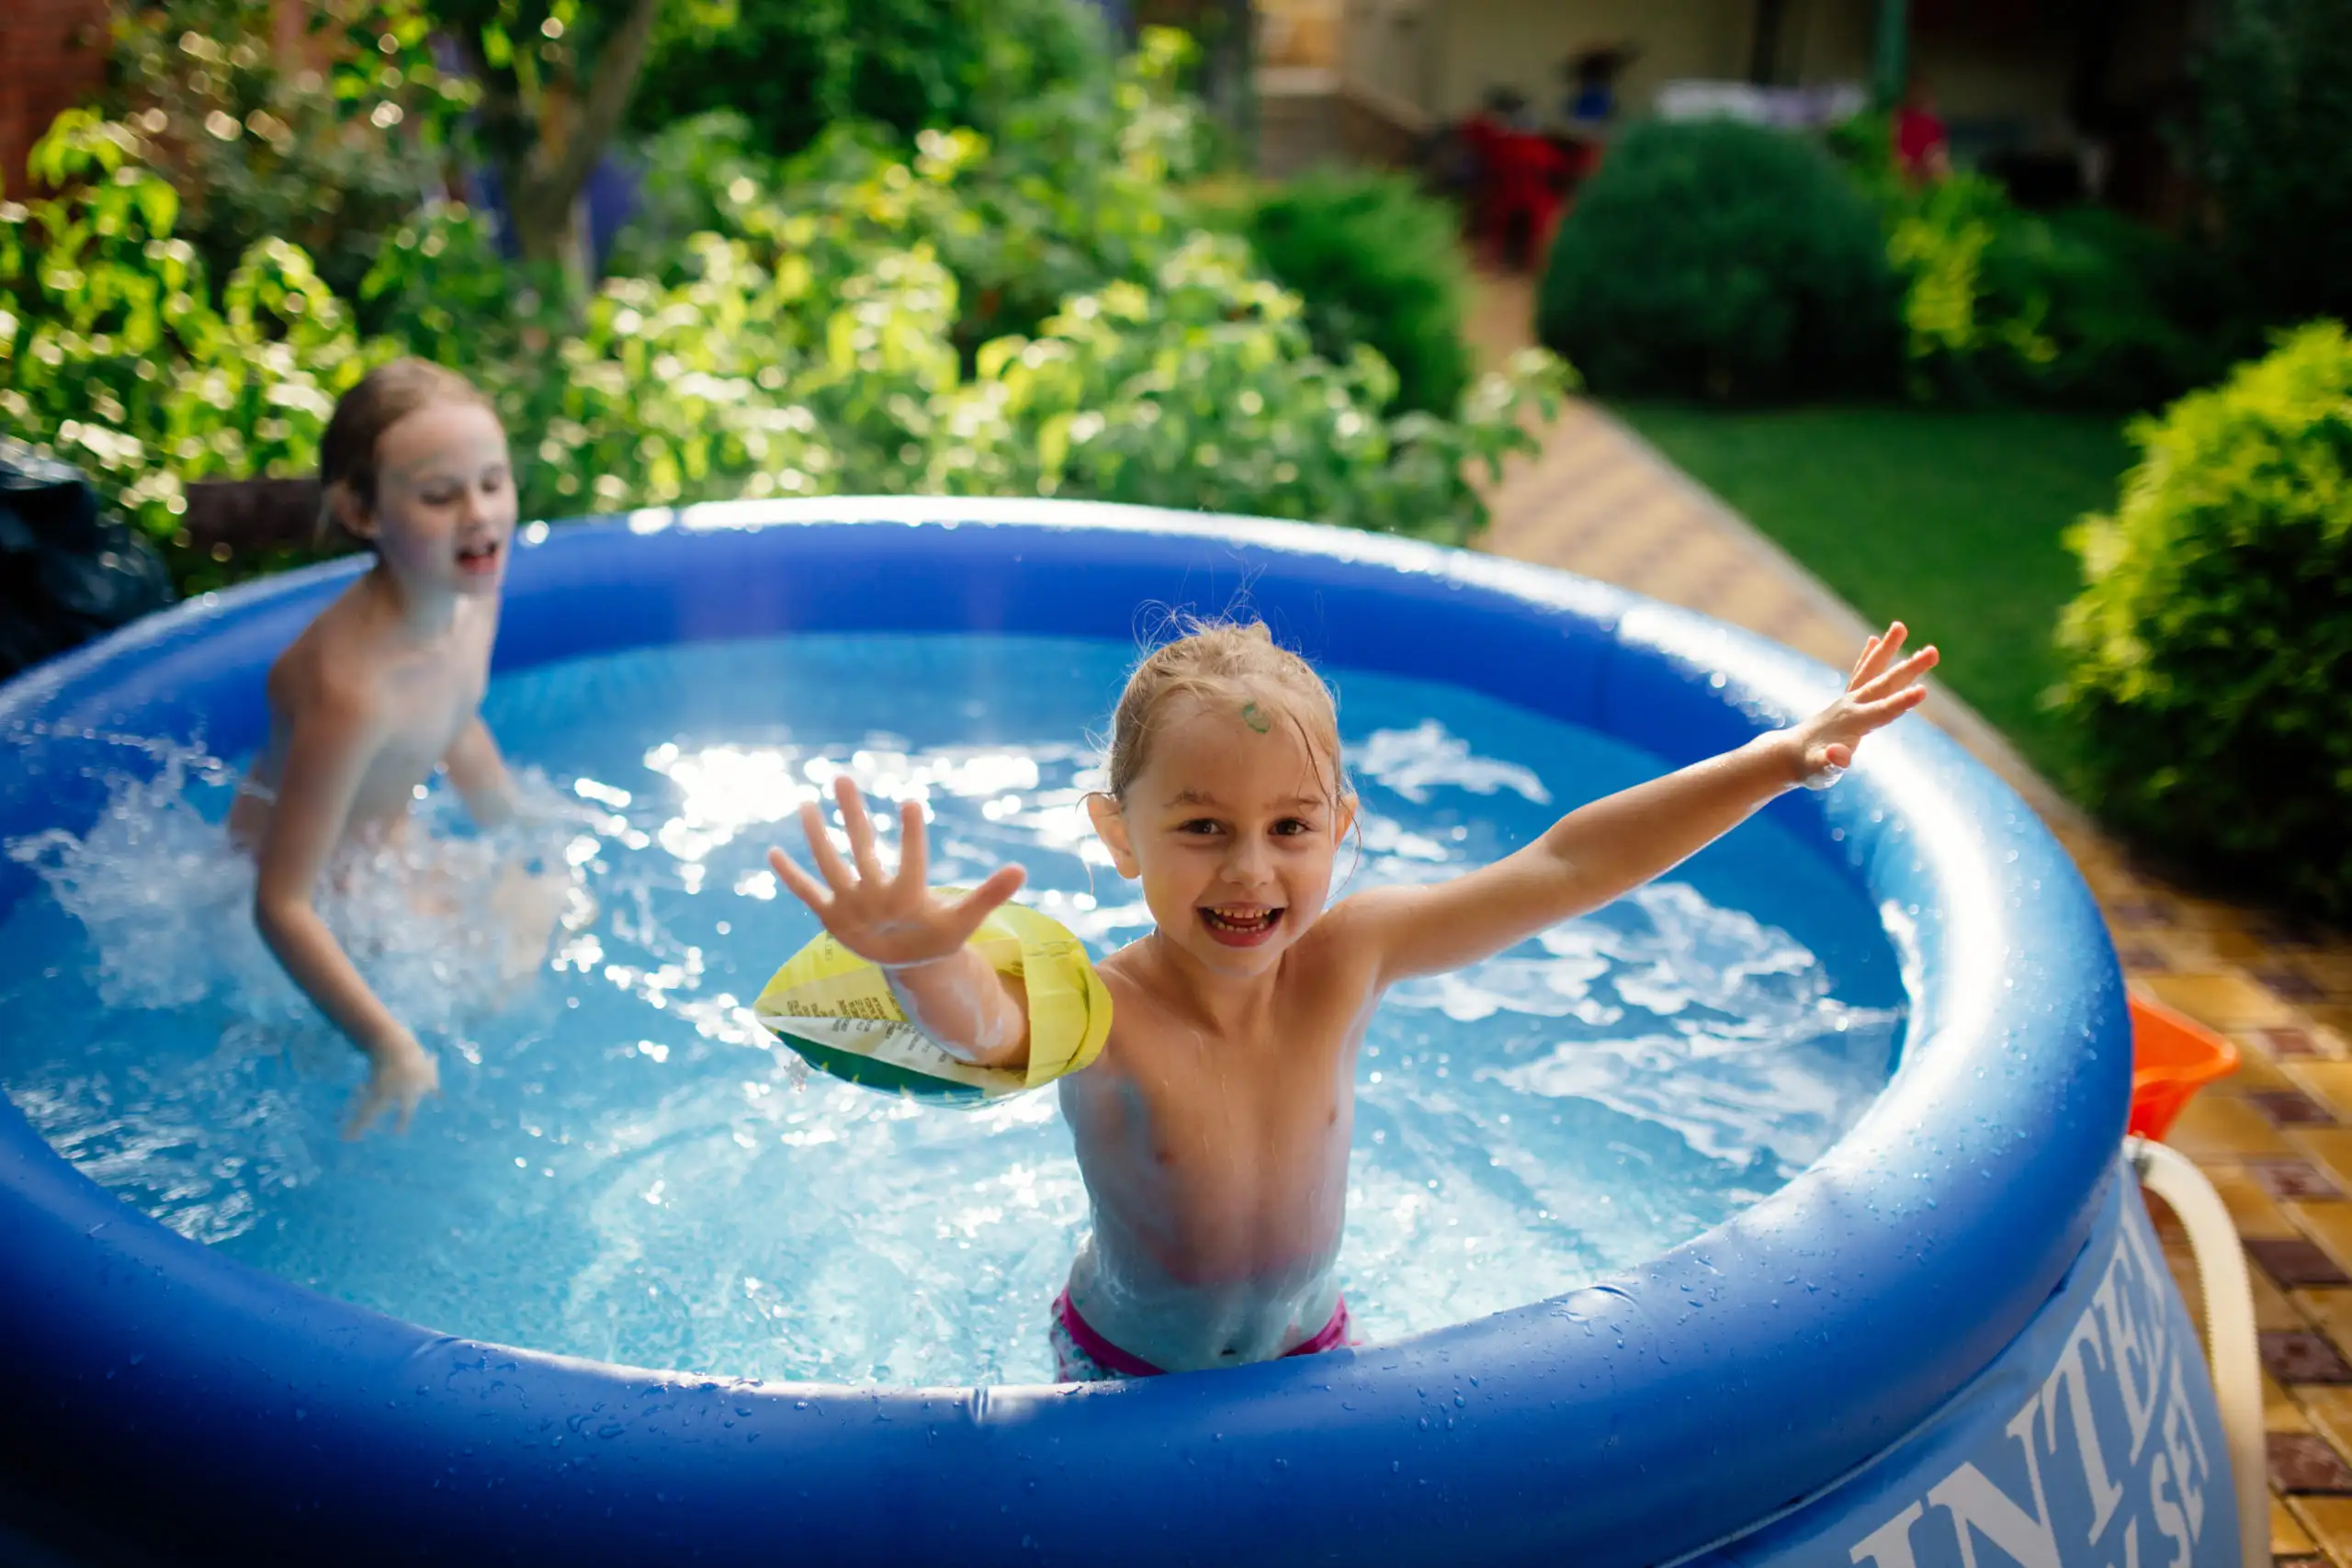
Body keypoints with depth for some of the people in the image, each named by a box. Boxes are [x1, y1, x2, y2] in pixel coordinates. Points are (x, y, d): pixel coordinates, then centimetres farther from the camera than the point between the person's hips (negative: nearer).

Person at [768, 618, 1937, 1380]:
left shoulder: (1344, 960, -22)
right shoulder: (1099, 1017, -34)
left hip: (1304, 1348, 3)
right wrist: (921, 961, -83)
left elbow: (1566, 868, -21)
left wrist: (1783, 757, -23)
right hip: (1127, 1376, -3)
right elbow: (977, 1026, -58)